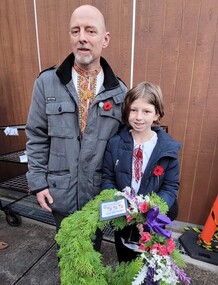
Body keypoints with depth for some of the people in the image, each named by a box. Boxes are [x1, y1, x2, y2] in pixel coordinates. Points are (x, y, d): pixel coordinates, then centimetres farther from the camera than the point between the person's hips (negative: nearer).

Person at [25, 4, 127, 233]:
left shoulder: (119, 91, -6)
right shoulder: (46, 83, -8)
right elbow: (37, 138, -3)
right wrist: (38, 182, -4)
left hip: (100, 193, 1)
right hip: (60, 192, 0)